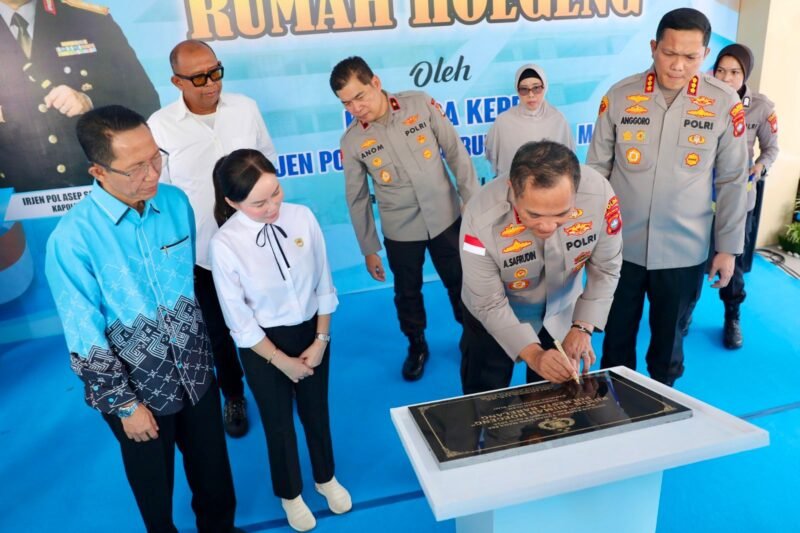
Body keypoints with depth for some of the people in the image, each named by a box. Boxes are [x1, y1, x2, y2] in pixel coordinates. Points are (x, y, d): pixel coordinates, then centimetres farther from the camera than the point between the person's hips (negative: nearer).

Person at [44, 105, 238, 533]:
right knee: (153, 481, 22)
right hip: (134, 387, -3)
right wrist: (125, 404, -10)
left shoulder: (176, 202, -10)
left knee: (212, 465, 23)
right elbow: (85, 340, -17)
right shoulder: (72, 238, -24)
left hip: (195, 370, 4)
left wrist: (201, 349, 11)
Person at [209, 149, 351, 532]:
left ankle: (326, 478, 55)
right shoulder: (225, 245, -25)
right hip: (264, 343, -2)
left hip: (312, 331, 2)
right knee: (278, 421, 21)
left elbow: (324, 284, -7)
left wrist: (321, 340, -6)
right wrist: (282, 360, -10)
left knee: (316, 411, 24)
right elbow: (239, 319, -15)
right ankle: (290, 494, 51)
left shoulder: (302, 217, -19)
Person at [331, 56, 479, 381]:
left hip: (446, 218, 0)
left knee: (460, 283, 16)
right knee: (407, 293, 17)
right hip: (400, 231, 0)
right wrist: (369, 249, 3)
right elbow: (357, 199, -1)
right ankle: (416, 346, 44)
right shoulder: (352, 141, -10)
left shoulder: (421, 104, -11)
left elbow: (455, 152, -5)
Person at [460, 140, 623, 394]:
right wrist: (532, 354, -31)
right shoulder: (481, 219, -37)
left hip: (561, 313, 3)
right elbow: (489, 305, -23)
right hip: (494, 319, -2)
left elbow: (605, 269, -12)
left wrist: (582, 327, -19)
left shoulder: (599, 195, -30)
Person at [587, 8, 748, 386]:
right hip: (620, 244, 1)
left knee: (668, 337, 16)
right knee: (616, 334, 14)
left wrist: (728, 247, 1)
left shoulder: (725, 103, -6)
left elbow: (732, 181, 0)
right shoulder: (619, 96, -6)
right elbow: (596, 167, 1)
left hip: (684, 250, 0)